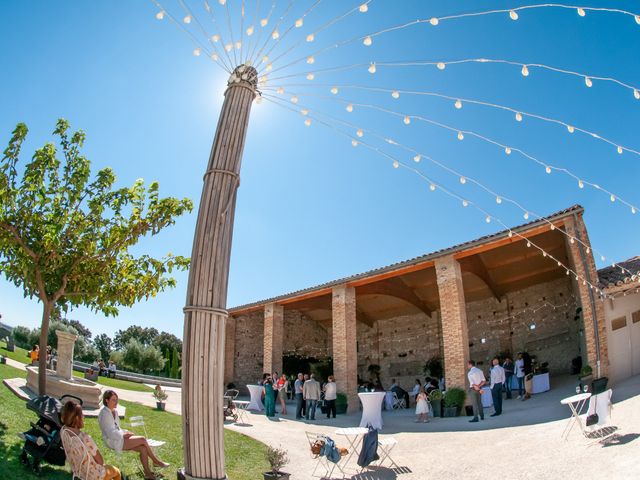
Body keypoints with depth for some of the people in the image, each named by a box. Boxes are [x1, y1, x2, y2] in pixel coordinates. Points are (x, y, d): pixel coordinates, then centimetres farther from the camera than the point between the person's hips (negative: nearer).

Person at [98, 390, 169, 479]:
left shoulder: (115, 411, 10)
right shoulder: (104, 413, -17)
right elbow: (110, 433, -21)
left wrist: (126, 432, 5)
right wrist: (124, 435, -15)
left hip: (120, 438, 8)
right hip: (114, 442, -8)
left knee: (143, 448, -14)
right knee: (142, 440, -18)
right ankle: (156, 461, -1)